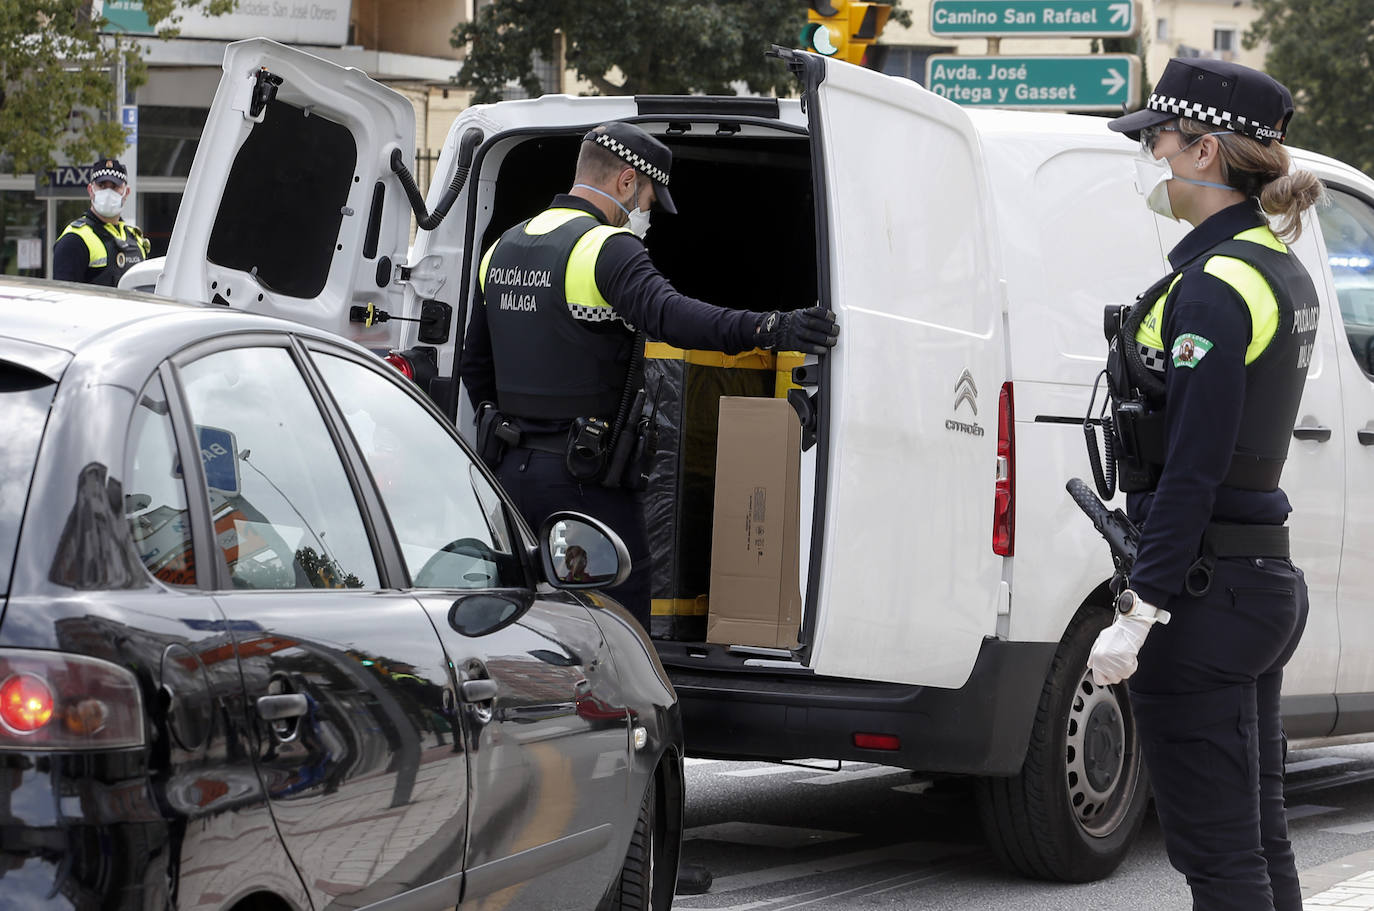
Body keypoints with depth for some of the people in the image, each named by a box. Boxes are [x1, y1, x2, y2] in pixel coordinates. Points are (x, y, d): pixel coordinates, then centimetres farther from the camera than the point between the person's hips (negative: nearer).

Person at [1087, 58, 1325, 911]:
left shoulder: (1214, 287, -17)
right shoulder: (1281, 268, 13)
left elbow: (1192, 472, -21)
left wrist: (1136, 617, -19)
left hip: (1203, 589, -10)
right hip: (1270, 576, 10)